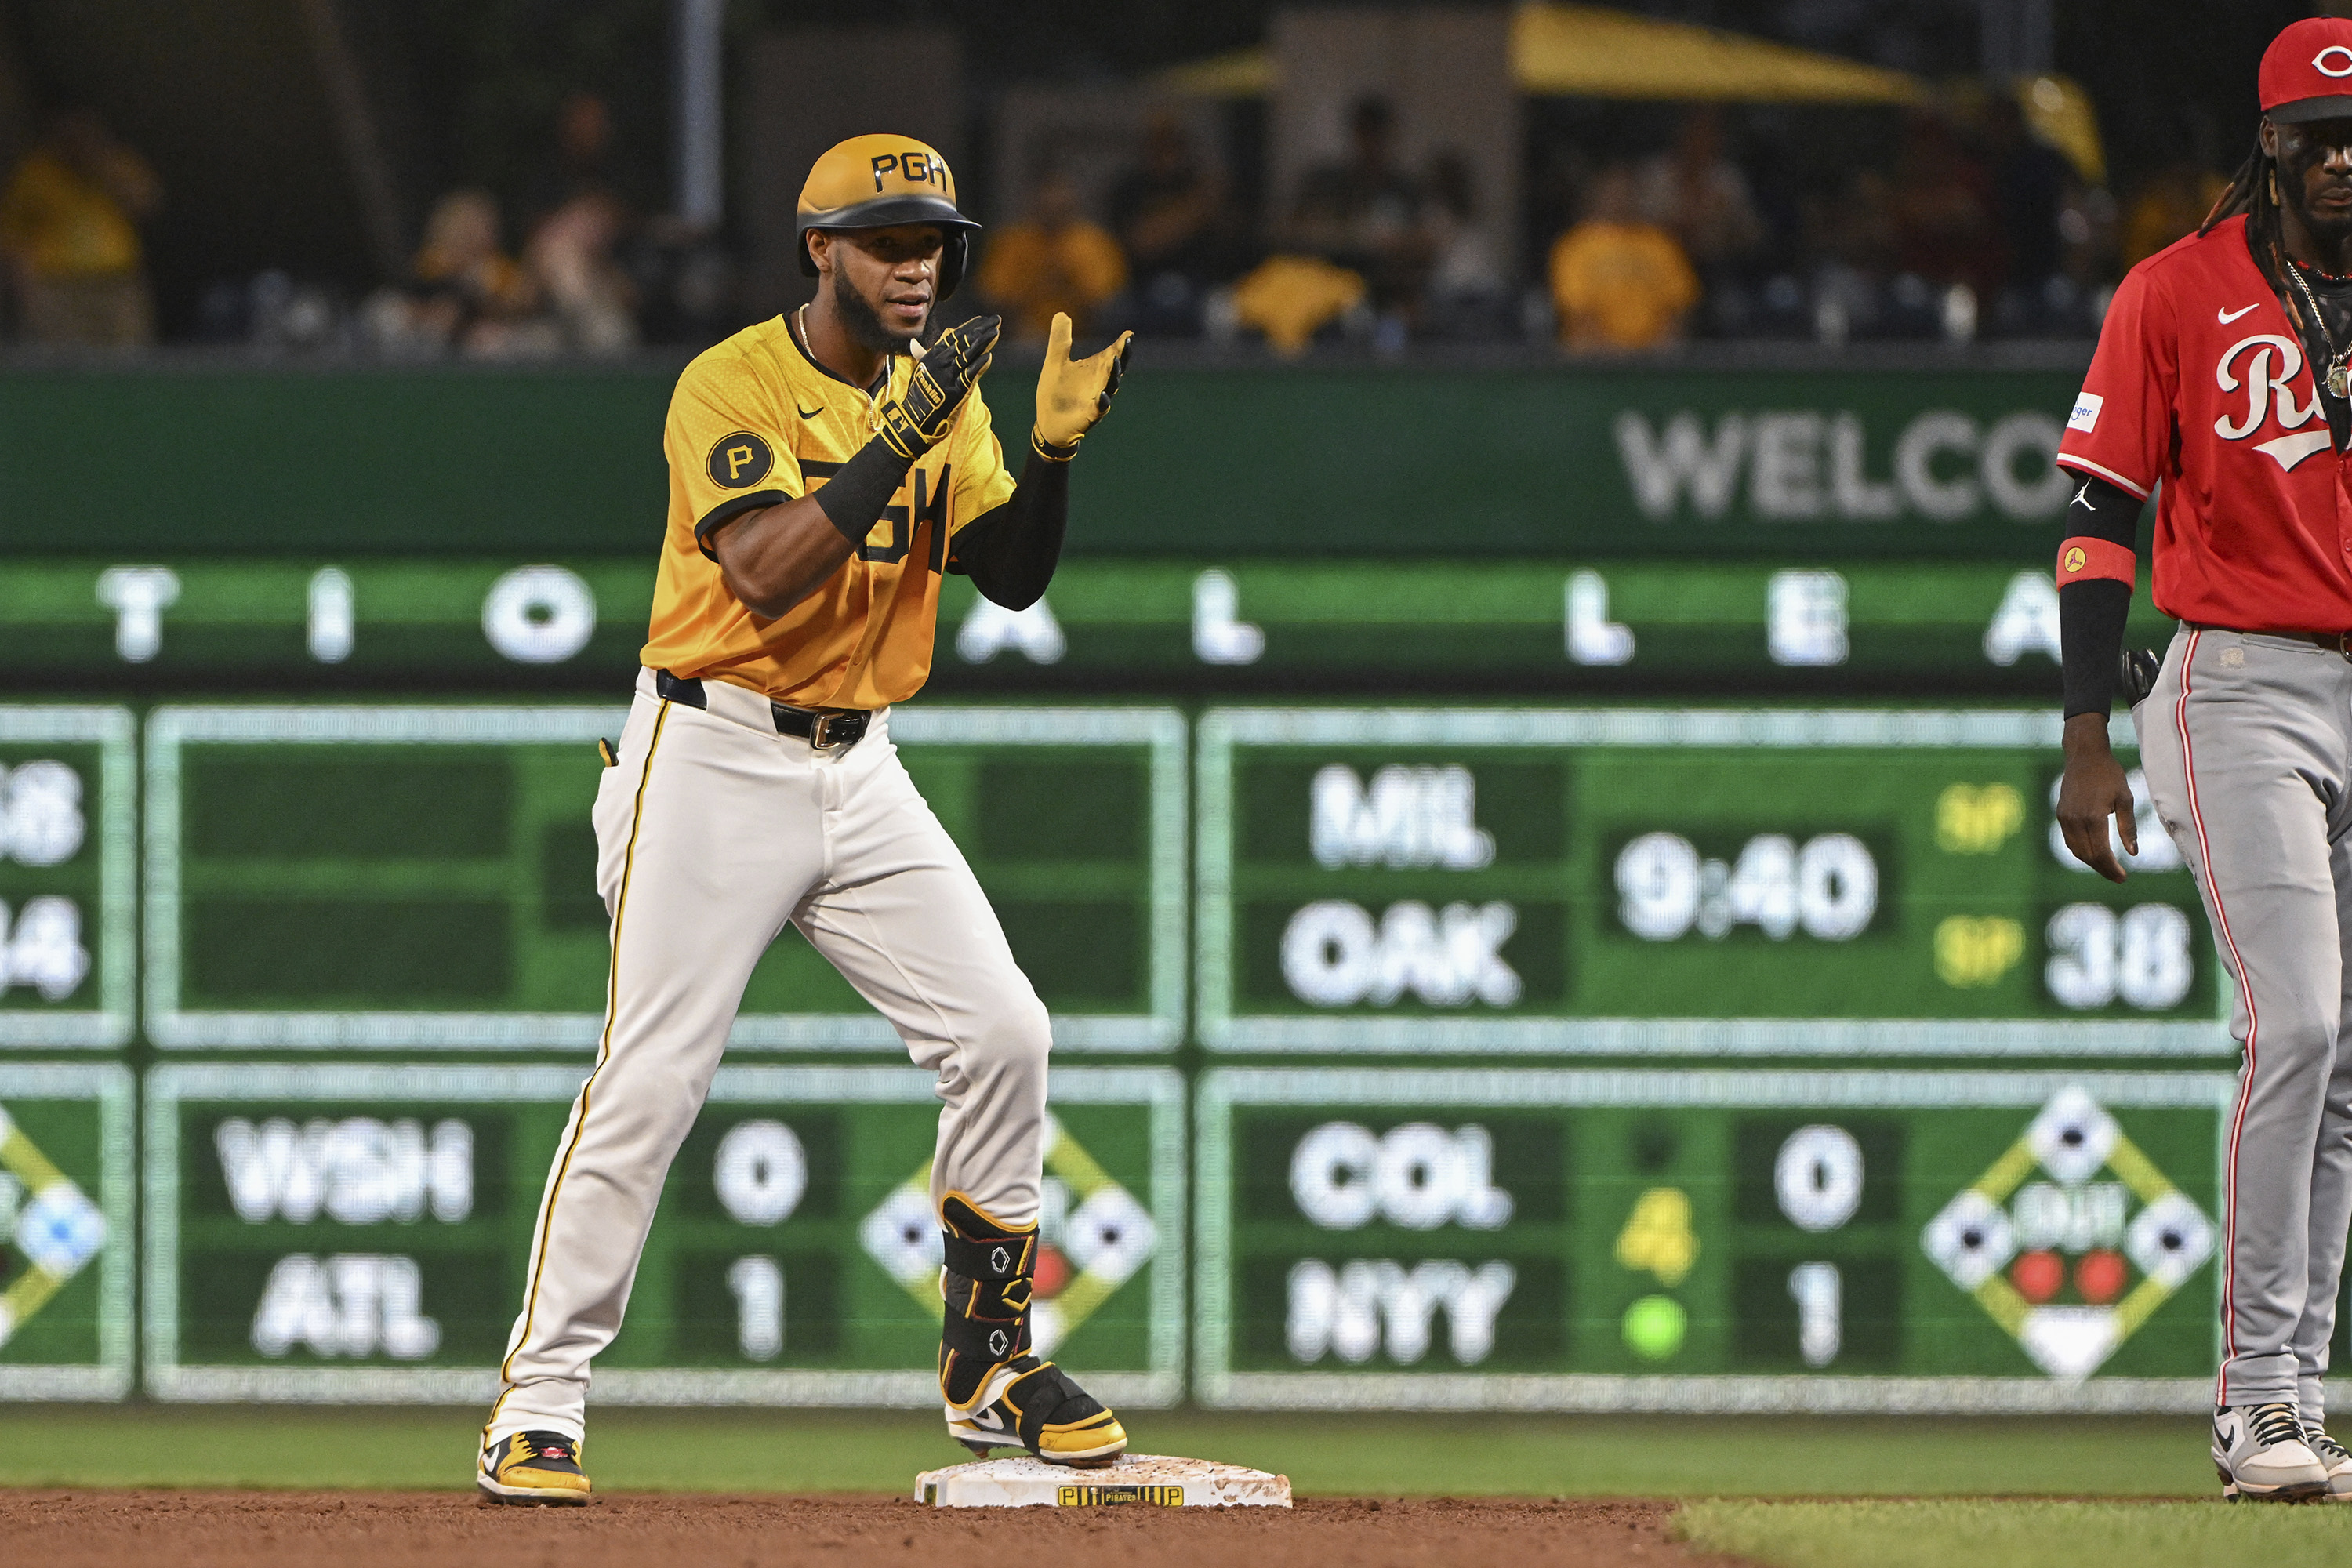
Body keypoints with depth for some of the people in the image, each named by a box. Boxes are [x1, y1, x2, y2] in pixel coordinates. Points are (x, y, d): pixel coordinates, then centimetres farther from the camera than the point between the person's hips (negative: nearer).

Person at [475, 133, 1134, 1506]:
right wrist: (900, 439, -29)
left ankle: (992, 1366, 10)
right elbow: (765, 577, -25)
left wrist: (1056, 447, -15)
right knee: (650, 1082, -10)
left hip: (860, 766, 6)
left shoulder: (944, 393, 8)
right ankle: (541, 1401, -3)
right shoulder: (733, 386, -12)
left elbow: (1013, 578, 1)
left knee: (1002, 1032, -3)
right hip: (717, 760, -6)